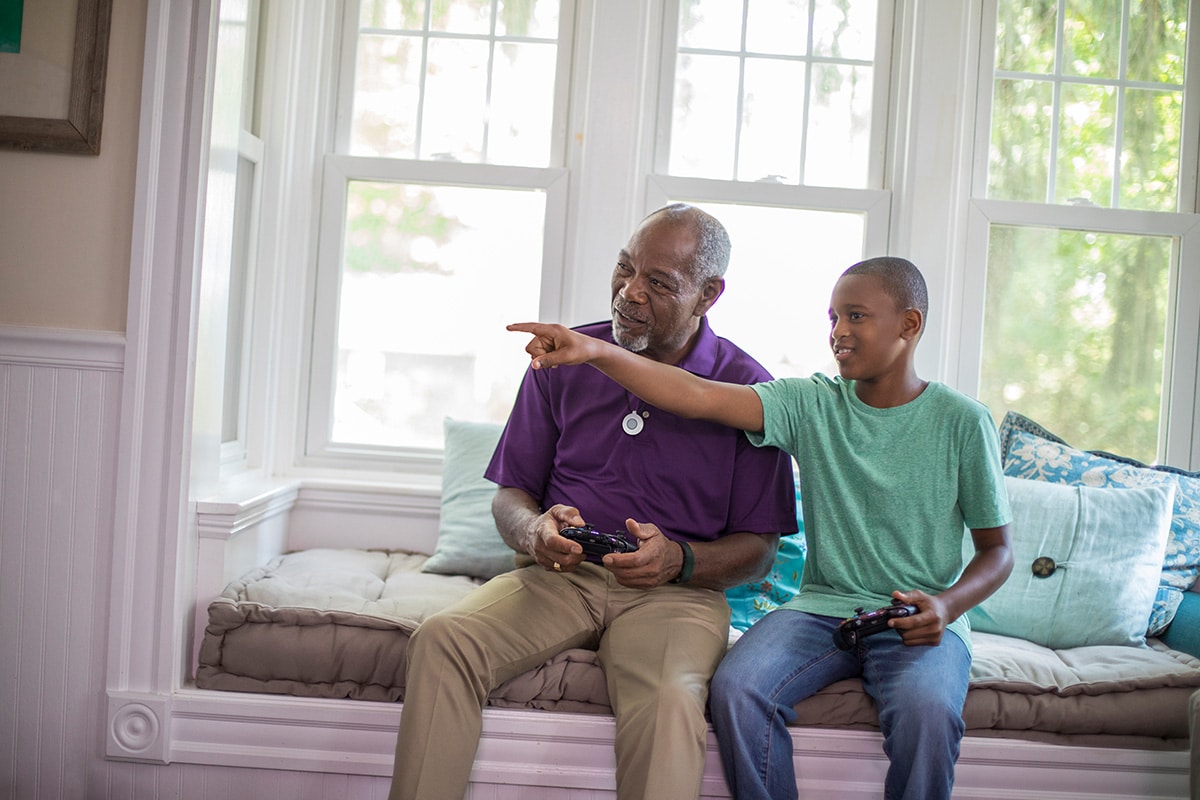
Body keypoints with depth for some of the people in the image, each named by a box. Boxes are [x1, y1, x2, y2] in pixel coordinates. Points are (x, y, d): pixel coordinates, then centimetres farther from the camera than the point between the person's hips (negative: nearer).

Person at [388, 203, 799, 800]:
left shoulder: (749, 390, 2)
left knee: (669, 701, -35)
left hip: (674, 592, -2)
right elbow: (511, 493, 13)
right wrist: (534, 532, -11)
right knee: (441, 639, -26)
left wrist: (679, 560, -17)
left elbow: (758, 549, 3)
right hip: (558, 576, 3)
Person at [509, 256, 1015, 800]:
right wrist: (594, 352, -24)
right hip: (822, 607, 2)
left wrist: (947, 605, -15)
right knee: (736, 687, -27)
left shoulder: (962, 421, 0)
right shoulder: (812, 403, 3)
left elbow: (997, 549, 6)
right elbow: (700, 398, -11)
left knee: (926, 709, -34)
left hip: (917, 621, -2)